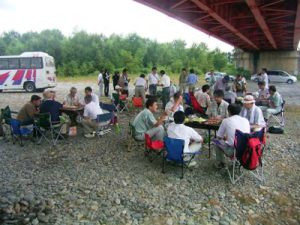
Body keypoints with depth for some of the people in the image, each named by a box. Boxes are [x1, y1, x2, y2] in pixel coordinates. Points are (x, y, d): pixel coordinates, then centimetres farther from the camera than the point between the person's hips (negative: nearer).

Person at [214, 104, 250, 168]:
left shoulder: (226, 120, -4)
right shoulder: (246, 120, 7)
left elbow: (219, 137, 4)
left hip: (232, 150, -4)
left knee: (217, 141, 22)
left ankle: (220, 163, 31)